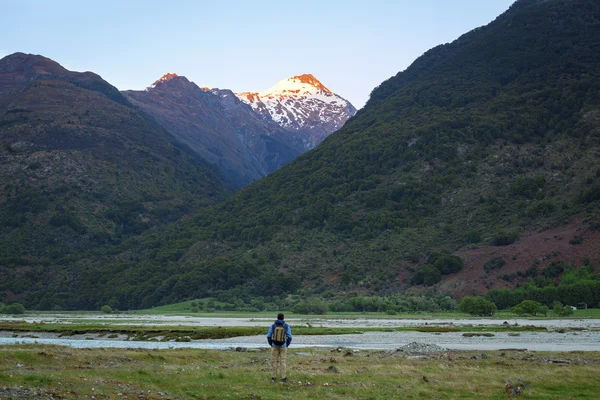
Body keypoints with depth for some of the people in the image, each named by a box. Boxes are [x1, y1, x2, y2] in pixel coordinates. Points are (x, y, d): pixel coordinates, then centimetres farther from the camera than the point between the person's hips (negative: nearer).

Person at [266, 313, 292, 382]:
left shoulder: (273, 326, -6)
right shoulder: (286, 326, -9)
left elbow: (268, 336, -6)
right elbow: (289, 337, -11)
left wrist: (271, 345, 7)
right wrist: (287, 345, 4)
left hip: (275, 345, 1)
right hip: (283, 346, -1)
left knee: (274, 361, 9)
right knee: (282, 362, 5)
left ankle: (273, 377, 10)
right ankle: (283, 378, 5)